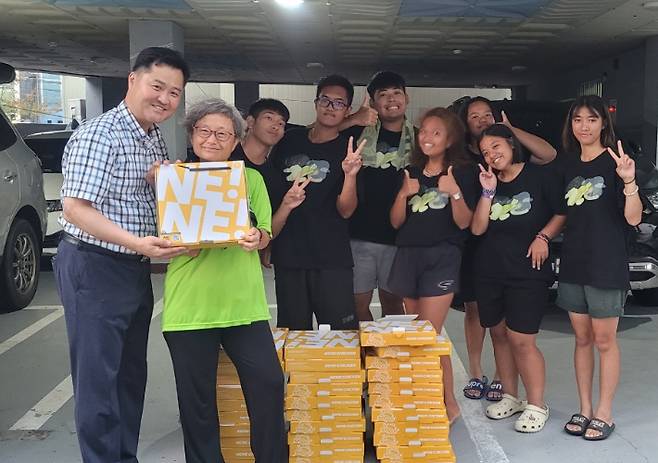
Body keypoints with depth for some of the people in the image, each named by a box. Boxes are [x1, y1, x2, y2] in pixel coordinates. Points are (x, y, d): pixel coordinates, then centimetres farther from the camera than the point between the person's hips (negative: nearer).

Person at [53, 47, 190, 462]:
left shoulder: (156, 139, 10)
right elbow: (75, 208, -21)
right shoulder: (98, 135, -16)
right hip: (95, 270, -9)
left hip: (137, 270, 9)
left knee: (132, 374, 17)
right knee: (98, 379, 0)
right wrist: (136, 243, -31)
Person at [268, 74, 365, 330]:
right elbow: (269, 187, 18)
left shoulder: (347, 150, -1)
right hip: (287, 257, 3)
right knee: (294, 335, 10)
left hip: (332, 260, -3)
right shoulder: (290, 140, 8)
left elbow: (345, 210, -10)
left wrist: (351, 174, -26)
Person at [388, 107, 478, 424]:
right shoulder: (410, 173, 13)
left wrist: (455, 192, -19)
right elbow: (396, 221, 8)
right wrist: (404, 194, -8)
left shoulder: (461, 173, 0)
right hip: (408, 255, 5)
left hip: (442, 257, -5)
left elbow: (464, 222, -6)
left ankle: (448, 403, 7)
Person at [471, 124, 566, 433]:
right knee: (499, 335, 11)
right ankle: (510, 397, 26)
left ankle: (536, 405, 7)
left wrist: (543, 236, -13)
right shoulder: (488, 182, 9)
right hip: (489, 273, 5)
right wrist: (488, 192, -8)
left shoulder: (540, 177, -3)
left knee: (521, 340, -8)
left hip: (528, 272, -5)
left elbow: (562, 213, 1)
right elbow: (477, 229, 0)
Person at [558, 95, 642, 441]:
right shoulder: (569, 163, 9)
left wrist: (628, 182, -29)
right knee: (582, 338, 13)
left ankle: (604, 414, 16)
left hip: (606, 265, -5)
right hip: (573, 263, 6)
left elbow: (633, 218, -15)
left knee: (604, 340, 4)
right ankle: (585, 409, 24)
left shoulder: (615, 161, -8)